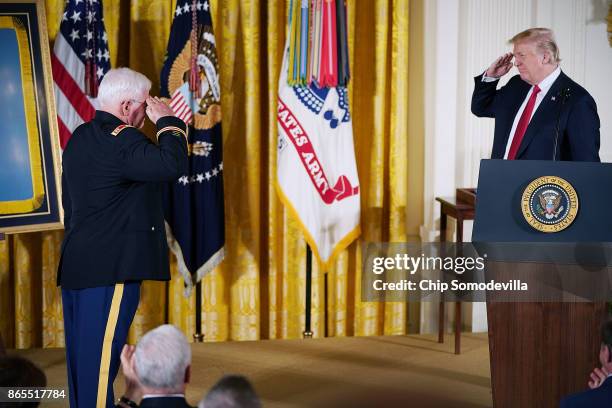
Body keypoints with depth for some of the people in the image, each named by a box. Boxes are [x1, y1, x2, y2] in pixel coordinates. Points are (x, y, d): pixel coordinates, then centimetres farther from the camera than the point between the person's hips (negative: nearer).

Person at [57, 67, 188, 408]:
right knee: (100, 356, -8)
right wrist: (168, 121, -13)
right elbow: (172, 165, -28)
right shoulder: (119, 139, -15)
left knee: (84, 353, 14)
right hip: (111, 268, -10)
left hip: (77, 265, 10)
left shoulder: (81, 137, 16)